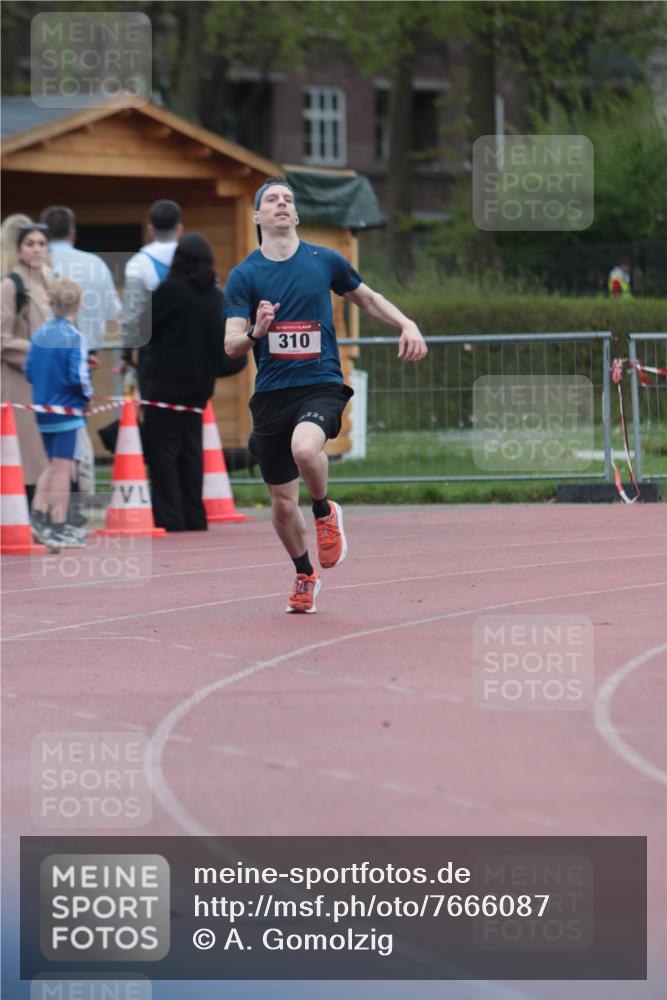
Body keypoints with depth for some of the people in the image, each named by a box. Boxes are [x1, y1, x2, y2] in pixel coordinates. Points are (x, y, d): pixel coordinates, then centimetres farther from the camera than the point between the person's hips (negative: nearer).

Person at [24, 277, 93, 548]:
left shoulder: (39, 334, 2)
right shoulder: (74, 338, -16)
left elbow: (28, 371, 5)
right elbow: (79, 376, -21)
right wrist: (87, 396, -3)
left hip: (43, 410, 6)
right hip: (67, 409, -6)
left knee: (53, 464, 20)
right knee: (63, 468, 1)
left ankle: (38, 517, 14)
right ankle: (58, 529, 4)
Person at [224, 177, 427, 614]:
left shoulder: (324, 261, 5)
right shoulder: (244, 275, 2)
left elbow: (368, 298, 21)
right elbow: (231, 345, -3)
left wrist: (407, 324, 6)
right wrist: (255, 333, -24)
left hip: (321, 385, -2)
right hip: (271, 393, 2)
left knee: (305, 447, -35)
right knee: (283, 503, 5)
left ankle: (325, 513, -4)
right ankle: (305, 575, 31)